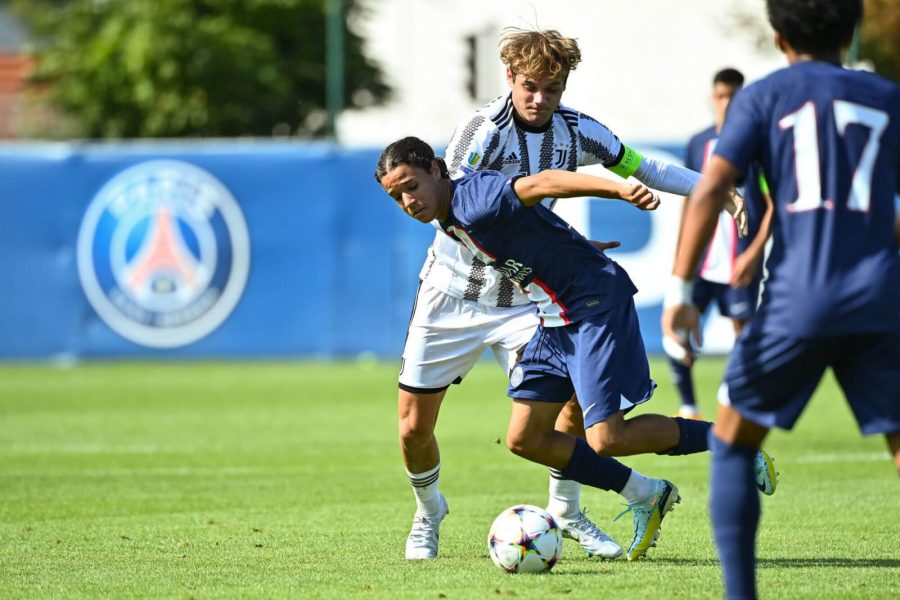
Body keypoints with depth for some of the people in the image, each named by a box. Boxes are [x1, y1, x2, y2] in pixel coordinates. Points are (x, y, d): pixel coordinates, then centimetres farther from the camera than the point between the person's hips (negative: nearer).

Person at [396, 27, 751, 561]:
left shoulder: (576, 131, -6)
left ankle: (566, 511, 6)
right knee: (414, 425, -3)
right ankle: (429, 512, 28)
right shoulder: (484, 129, -20)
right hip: (451, 294, -3)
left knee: (574, 393, -16)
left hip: (520, 298, 3)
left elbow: (645, 170, 6)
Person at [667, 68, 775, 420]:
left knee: (744, 333, 2)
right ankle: (688, 410, 6)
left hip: (740, 262, -4)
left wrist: (754, 253, -16)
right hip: (701, 259, 4)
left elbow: (774, 205, -7)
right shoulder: (699, 144, 9)